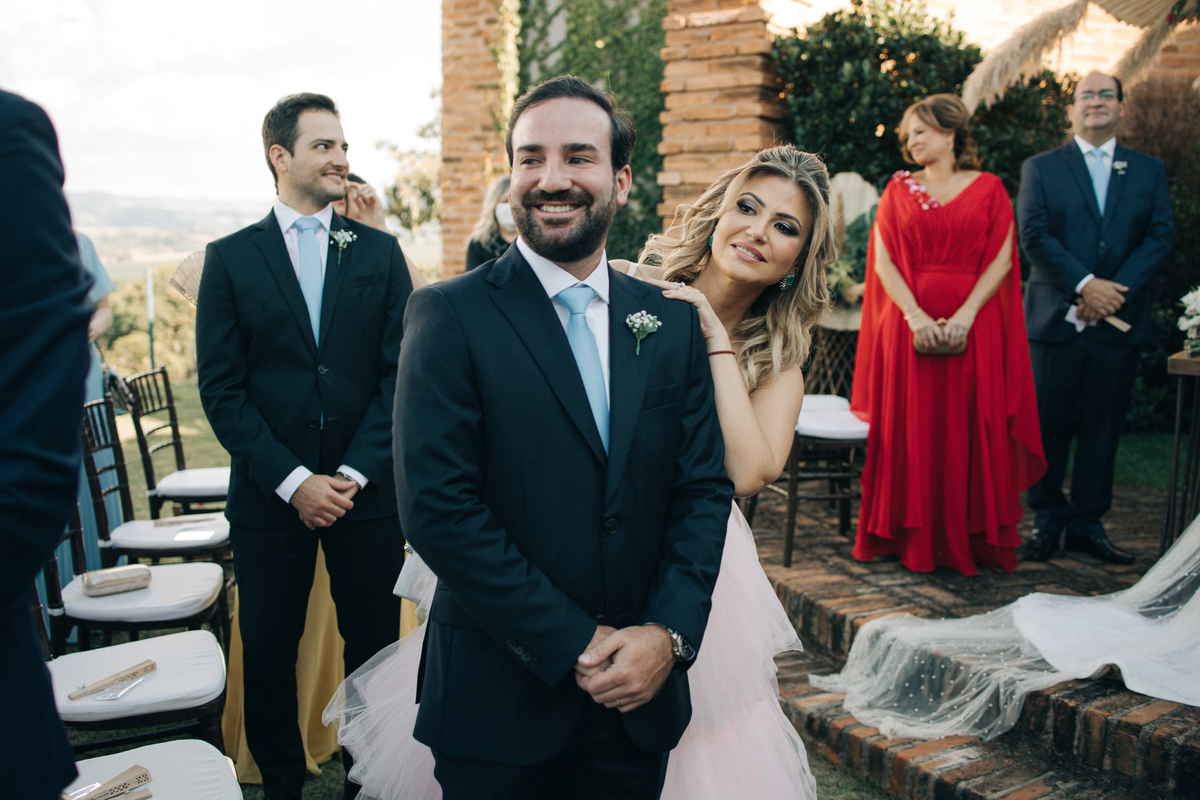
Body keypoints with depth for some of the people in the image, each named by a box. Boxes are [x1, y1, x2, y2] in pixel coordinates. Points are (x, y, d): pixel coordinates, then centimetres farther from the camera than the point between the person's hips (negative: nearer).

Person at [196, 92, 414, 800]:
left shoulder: (380, 252, 5)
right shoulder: (230, 258, 2)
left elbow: (400, 372, -1)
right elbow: (222, 388, -3)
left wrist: (356, 471, -11)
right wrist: (293, 481, -11)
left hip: (367, 491, 1)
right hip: (270, 495, 0)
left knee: (375, 644, 8)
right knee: (269, 649, 10)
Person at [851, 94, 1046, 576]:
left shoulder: (989, 188, 7)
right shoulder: (898, 189, 11)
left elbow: (1001, 260, -1)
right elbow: (883, 259, 2)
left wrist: (966, 314, -14)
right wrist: (914, 314, -12)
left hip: (975, 326, -1)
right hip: (909, 320, 1)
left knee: (971, 429, 0)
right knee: (913, 429, 1)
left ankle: (973, 539, 9)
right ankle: (914, 539, 8)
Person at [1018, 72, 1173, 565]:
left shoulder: (1149, 171, 13)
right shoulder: (1040, 168, 6)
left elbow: (1159, 237, 3)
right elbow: (1034, 236, -5)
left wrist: (1117, 290, -11)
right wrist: (1085, 284, -15)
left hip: (1119, 321, 2)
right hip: (1056, 318, -2)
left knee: (1103, 427, 6)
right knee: (1048, 427, 2)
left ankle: (1087, 524, 15)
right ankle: (1047, 520, 14)